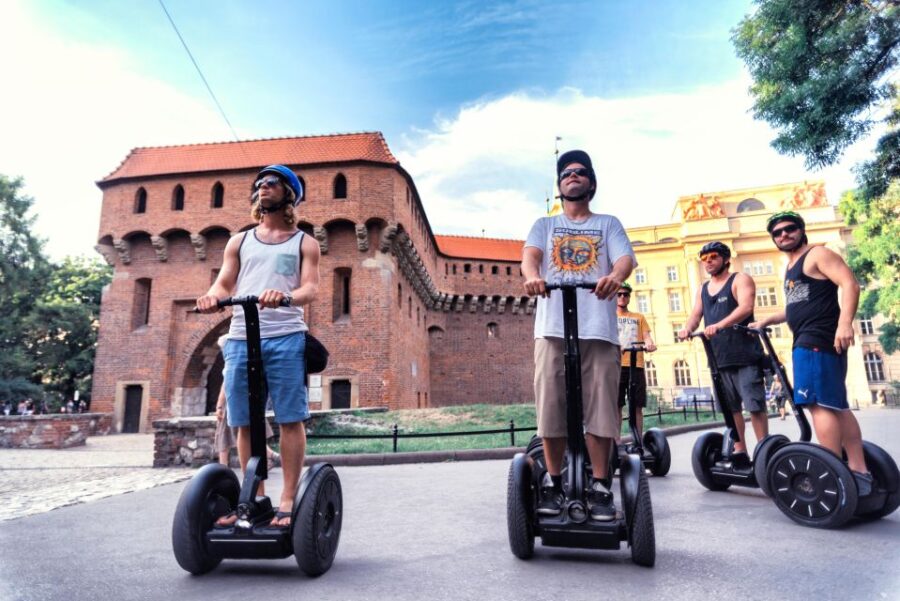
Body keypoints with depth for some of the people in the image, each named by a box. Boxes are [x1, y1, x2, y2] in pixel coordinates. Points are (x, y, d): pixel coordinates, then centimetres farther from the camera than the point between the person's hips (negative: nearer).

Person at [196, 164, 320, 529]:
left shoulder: (304, 243, 12)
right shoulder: (240, 242, 22)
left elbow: (311, 288, -3)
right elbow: (224, 284, 13)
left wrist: (286, 297, -26)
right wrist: (213, 296, -12)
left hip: (285, 337, -3)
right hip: (240, 338, 4)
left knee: (290, 419, -5)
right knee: (245, 423, 6)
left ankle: (288, 500, 2)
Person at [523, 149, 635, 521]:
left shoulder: (608, 224, 20)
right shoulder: (545, 224, 21)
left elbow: (625, 258, 1)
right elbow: (530, 255, 0)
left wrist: (614, 277, -26)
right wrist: (532, 277, -26)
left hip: (598, 328, 0)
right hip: (553, 327, 0)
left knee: (600, 410, -2)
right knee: (551, 409, -1)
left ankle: (600, 487, 9)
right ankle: (553, 483, 12)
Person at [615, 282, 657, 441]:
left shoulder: (639, 317, 21)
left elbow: (646, 336, 10)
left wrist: (650, 343, -16)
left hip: (636, 365, 2)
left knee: (637, 406, 1)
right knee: (616, 406, -5)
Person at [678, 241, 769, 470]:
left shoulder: (740, 280, -2)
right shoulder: (703, 289, 18)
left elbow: (746, 307, -19)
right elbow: (696, 314, 8)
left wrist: (720, 325, -35)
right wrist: (687, 328, -16)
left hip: (745, 355, -6)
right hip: (719, 358, 6)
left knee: (755, 404, -4)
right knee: (730, 407, 9)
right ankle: (740, 452, 17)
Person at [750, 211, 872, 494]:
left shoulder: (817, 255, -2)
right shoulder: (792, 268, 24)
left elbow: (849, 284, -16)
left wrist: (845, 322, -29)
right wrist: (768, 320, 26)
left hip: (818, 340, -10)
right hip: (807, 341, 10)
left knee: (818, 403, -14)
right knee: (835, 405, 10)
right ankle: (859, 473, 15)